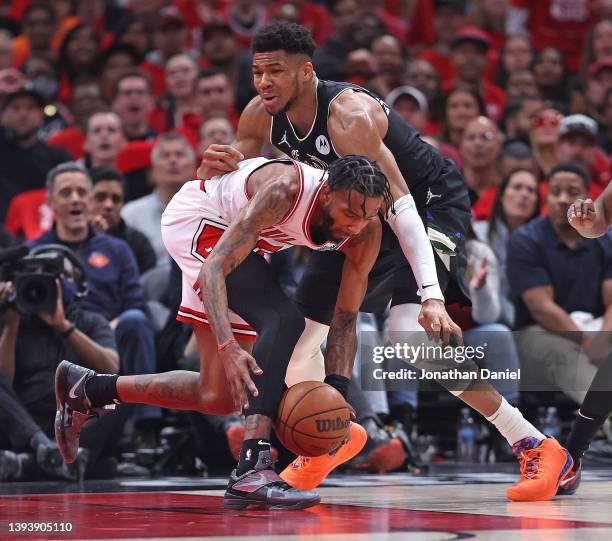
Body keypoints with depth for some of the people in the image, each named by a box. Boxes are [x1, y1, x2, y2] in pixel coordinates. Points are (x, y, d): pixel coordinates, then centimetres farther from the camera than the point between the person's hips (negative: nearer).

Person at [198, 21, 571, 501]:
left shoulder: (347, 115, -33)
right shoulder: (261, 116, -10)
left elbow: (400, 205, -37)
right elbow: (239, 167, 8)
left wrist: (432, 296, -45)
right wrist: (218, 166, -20)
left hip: (432, 202, -8)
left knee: (411, 333, -27)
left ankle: (538, 449, -20)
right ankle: (325, 443, 28)